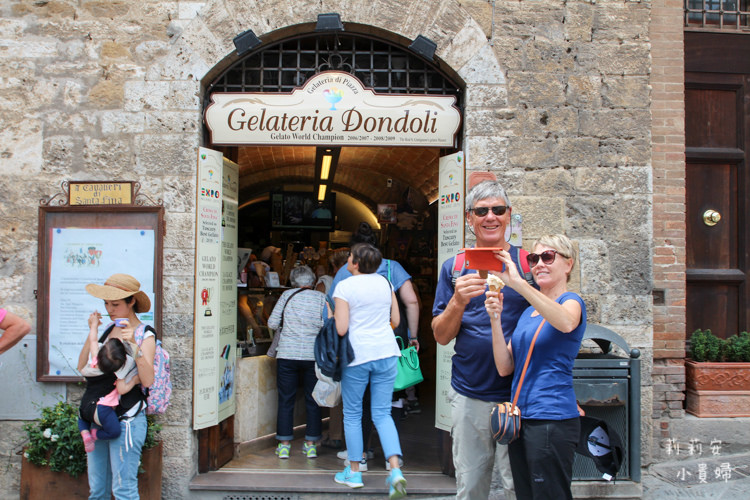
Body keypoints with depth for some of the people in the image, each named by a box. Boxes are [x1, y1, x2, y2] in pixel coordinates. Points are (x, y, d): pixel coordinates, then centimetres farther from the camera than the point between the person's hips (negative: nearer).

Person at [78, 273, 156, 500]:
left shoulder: (145, 335, -9)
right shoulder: (108, 331, 11)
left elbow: (147, 380, -21)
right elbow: (82, 367, 5)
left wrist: (134, 344, -30)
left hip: (127, 419, -7)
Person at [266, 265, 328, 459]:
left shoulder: (287, 295, 3)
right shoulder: (321, 298, 4)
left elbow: (272, 323, 2)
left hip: (287, 354, 0)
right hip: (313, 354, 1)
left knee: (286, 401, 7)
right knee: (313, 401, 10)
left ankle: (284, 445, 11)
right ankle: (311, 444, 14)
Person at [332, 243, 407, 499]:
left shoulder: (344, 287, -9)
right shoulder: (385, 283, 7)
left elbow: (341, 329, -14)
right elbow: (395, 320, 11)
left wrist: (331, 315, 6)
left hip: (358, 354, -4)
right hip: (386, 352, 4)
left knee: (352, 413, 12)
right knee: (382, 413, 8)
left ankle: (354, 472, 20)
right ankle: (395, 471, -6)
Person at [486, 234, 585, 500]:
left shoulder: (571, 301, -4)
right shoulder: (528, 311, 15)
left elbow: (566, 323, -32)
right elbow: (505, 367, 6)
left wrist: (518, 284, -39)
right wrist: (495, 319, -7)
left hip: (552, 419, -7)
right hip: (521, 417, 7)